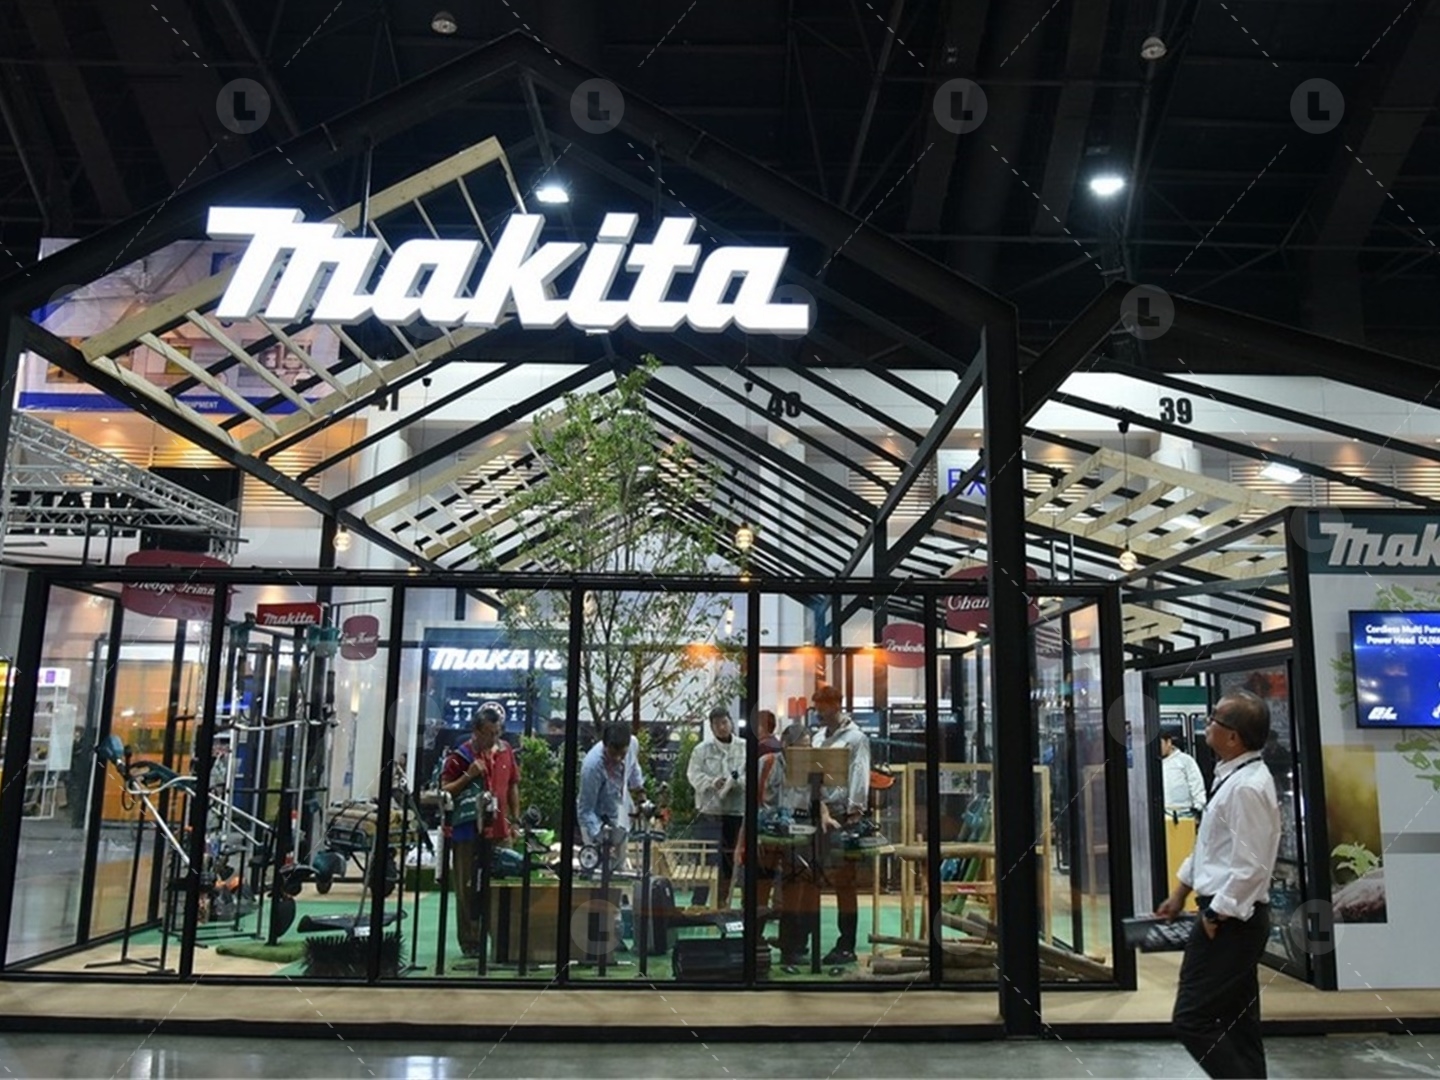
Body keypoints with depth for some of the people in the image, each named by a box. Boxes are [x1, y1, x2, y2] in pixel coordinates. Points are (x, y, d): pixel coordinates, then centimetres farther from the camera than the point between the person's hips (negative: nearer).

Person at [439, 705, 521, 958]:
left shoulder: (506, 751, 6)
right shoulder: (460, 755, -8)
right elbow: (444, 791, -7)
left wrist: (516, 820, 13)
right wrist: (468, 776, -21)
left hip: (499, 830, 4)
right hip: (468, 831, -4)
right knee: (468, 890, 5)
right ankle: (469, 941, 15)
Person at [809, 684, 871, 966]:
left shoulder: (855, 737, -4)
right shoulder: (817, 738, 18)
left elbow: (859, 777, -11)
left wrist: (854, 814, -18)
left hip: (842, 816, -7)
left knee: (844, 882, -3)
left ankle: (846, 946, 2)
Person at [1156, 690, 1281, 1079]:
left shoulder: (1247, 787, -22)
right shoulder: (1233, 777, 10)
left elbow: (1251, 867, -24)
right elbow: (1211, 844, 19)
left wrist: (1216, 915, -15)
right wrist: (1180, 891, 22)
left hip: (1229, 921, -10)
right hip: (1231, 917, 10)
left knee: (1191, 1019, -5)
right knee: (1237, 1022, 16)